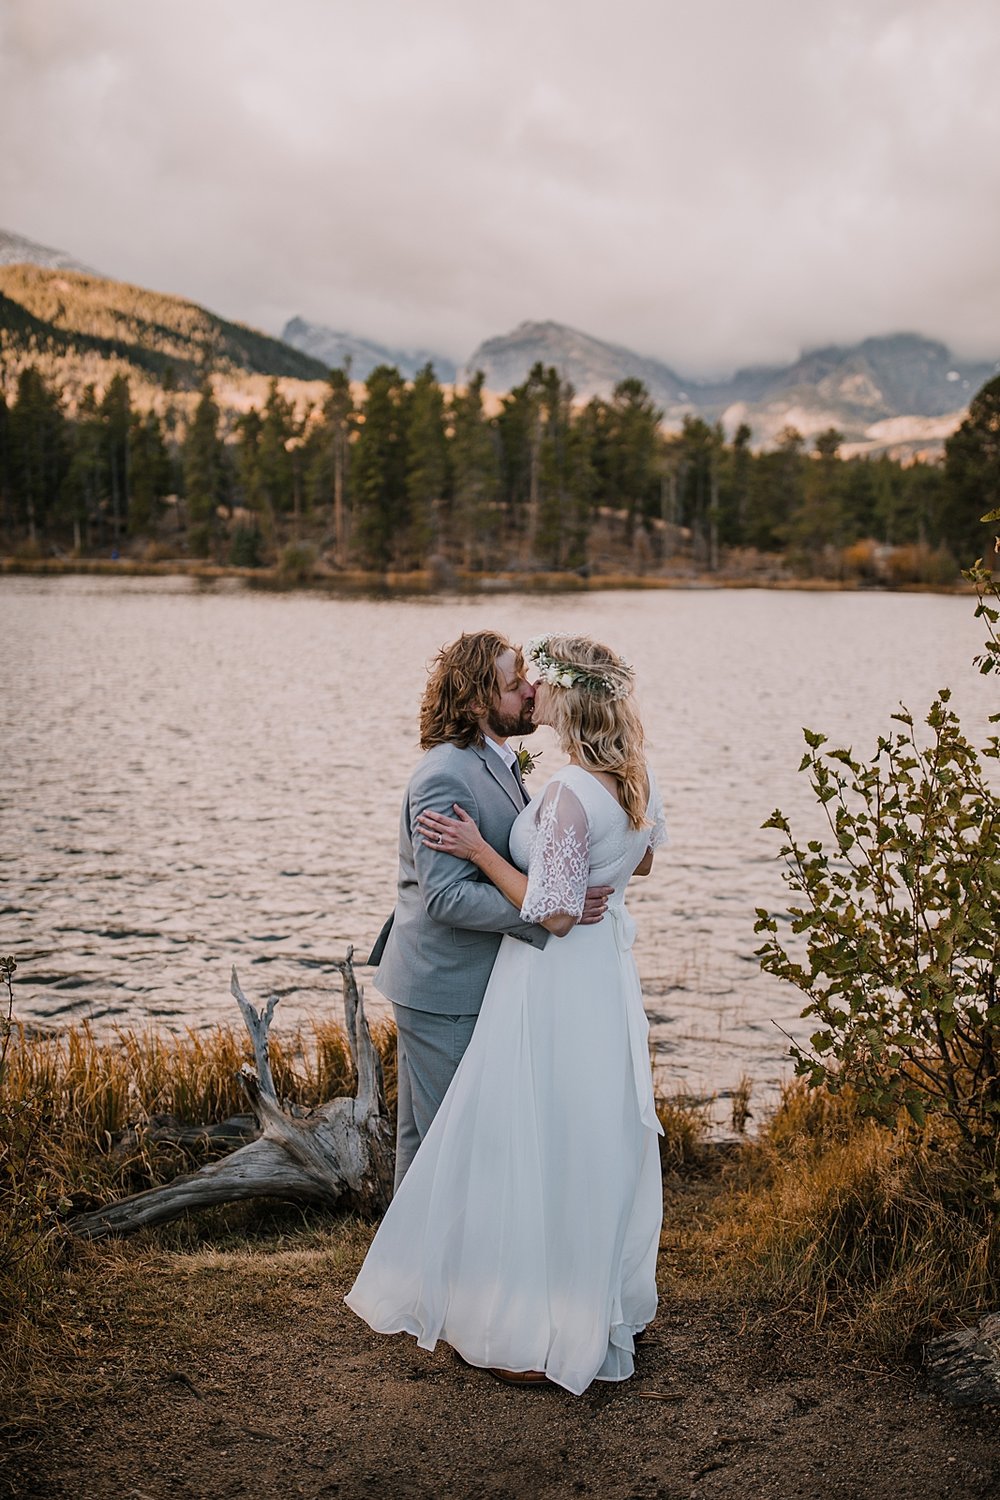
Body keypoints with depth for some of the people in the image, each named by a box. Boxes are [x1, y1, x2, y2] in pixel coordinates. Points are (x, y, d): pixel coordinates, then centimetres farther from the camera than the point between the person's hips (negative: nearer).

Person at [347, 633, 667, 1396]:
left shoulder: (570, 795, -26)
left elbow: (553, 914, -23)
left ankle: (547, 1337, 17)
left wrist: (480, 851, -17)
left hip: (556, 986, -9)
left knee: (541, 1147, 4)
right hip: (610, 970, 9)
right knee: (603, 1136, 20)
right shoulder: (637, 776, 0)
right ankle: (614, 1300, 37)